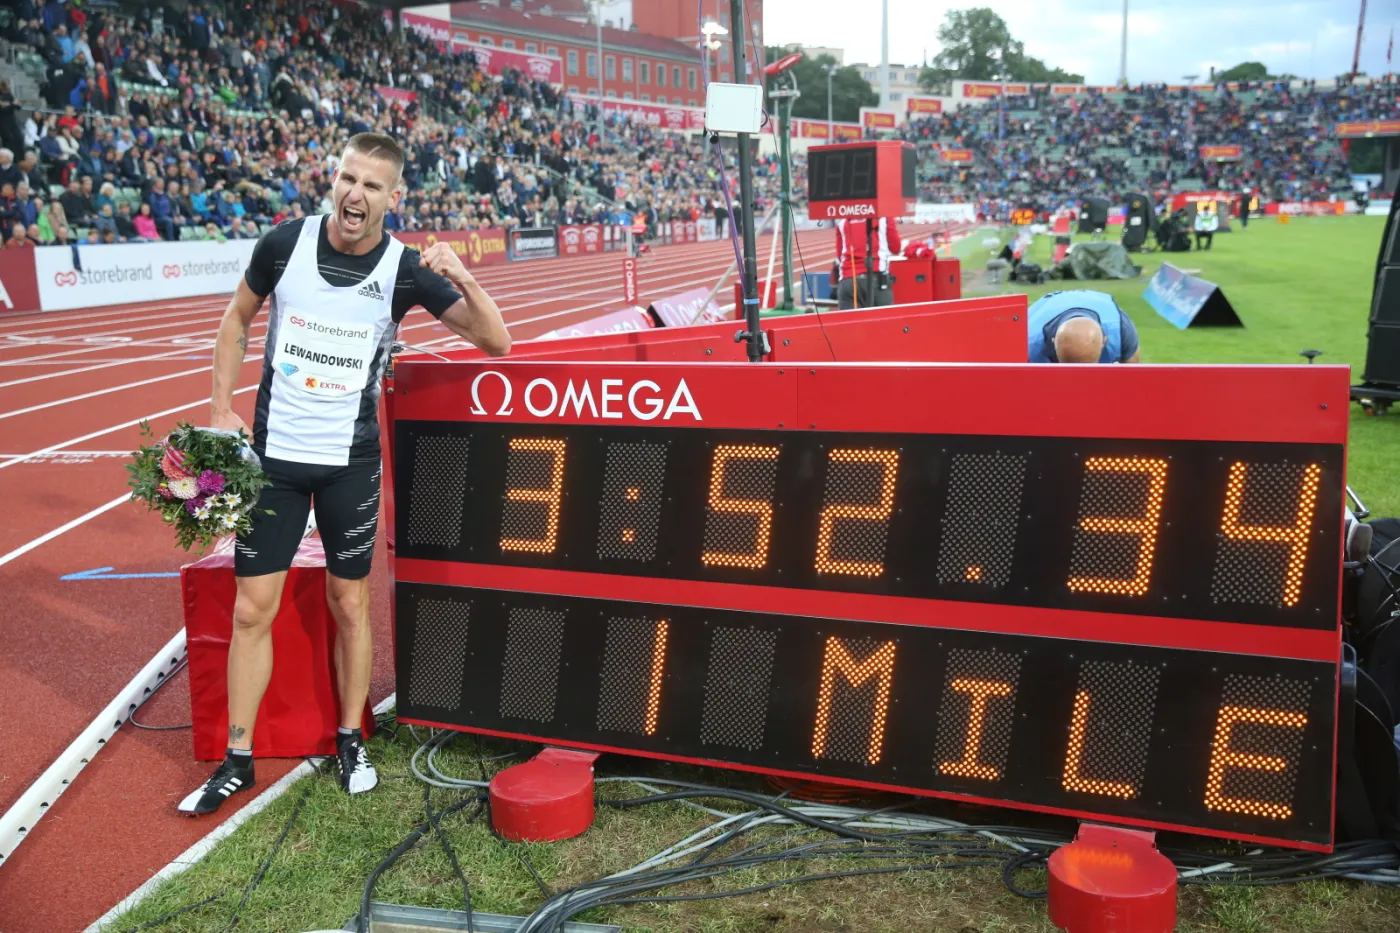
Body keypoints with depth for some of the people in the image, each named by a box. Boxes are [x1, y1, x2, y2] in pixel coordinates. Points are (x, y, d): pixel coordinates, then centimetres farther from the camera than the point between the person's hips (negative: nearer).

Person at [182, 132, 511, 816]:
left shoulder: (405, 269, -9)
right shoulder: (286, 242, -6)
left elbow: (497, 343, -11)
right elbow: (236, 317, 10)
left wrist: (463, 279, -29)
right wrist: (221, 409, 4)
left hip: (350, 460, -1)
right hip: (273, 452, 1)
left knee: (349, 604, 9)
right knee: (252, 609, 3)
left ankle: (350, 740, 28)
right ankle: (237, 759, 18)